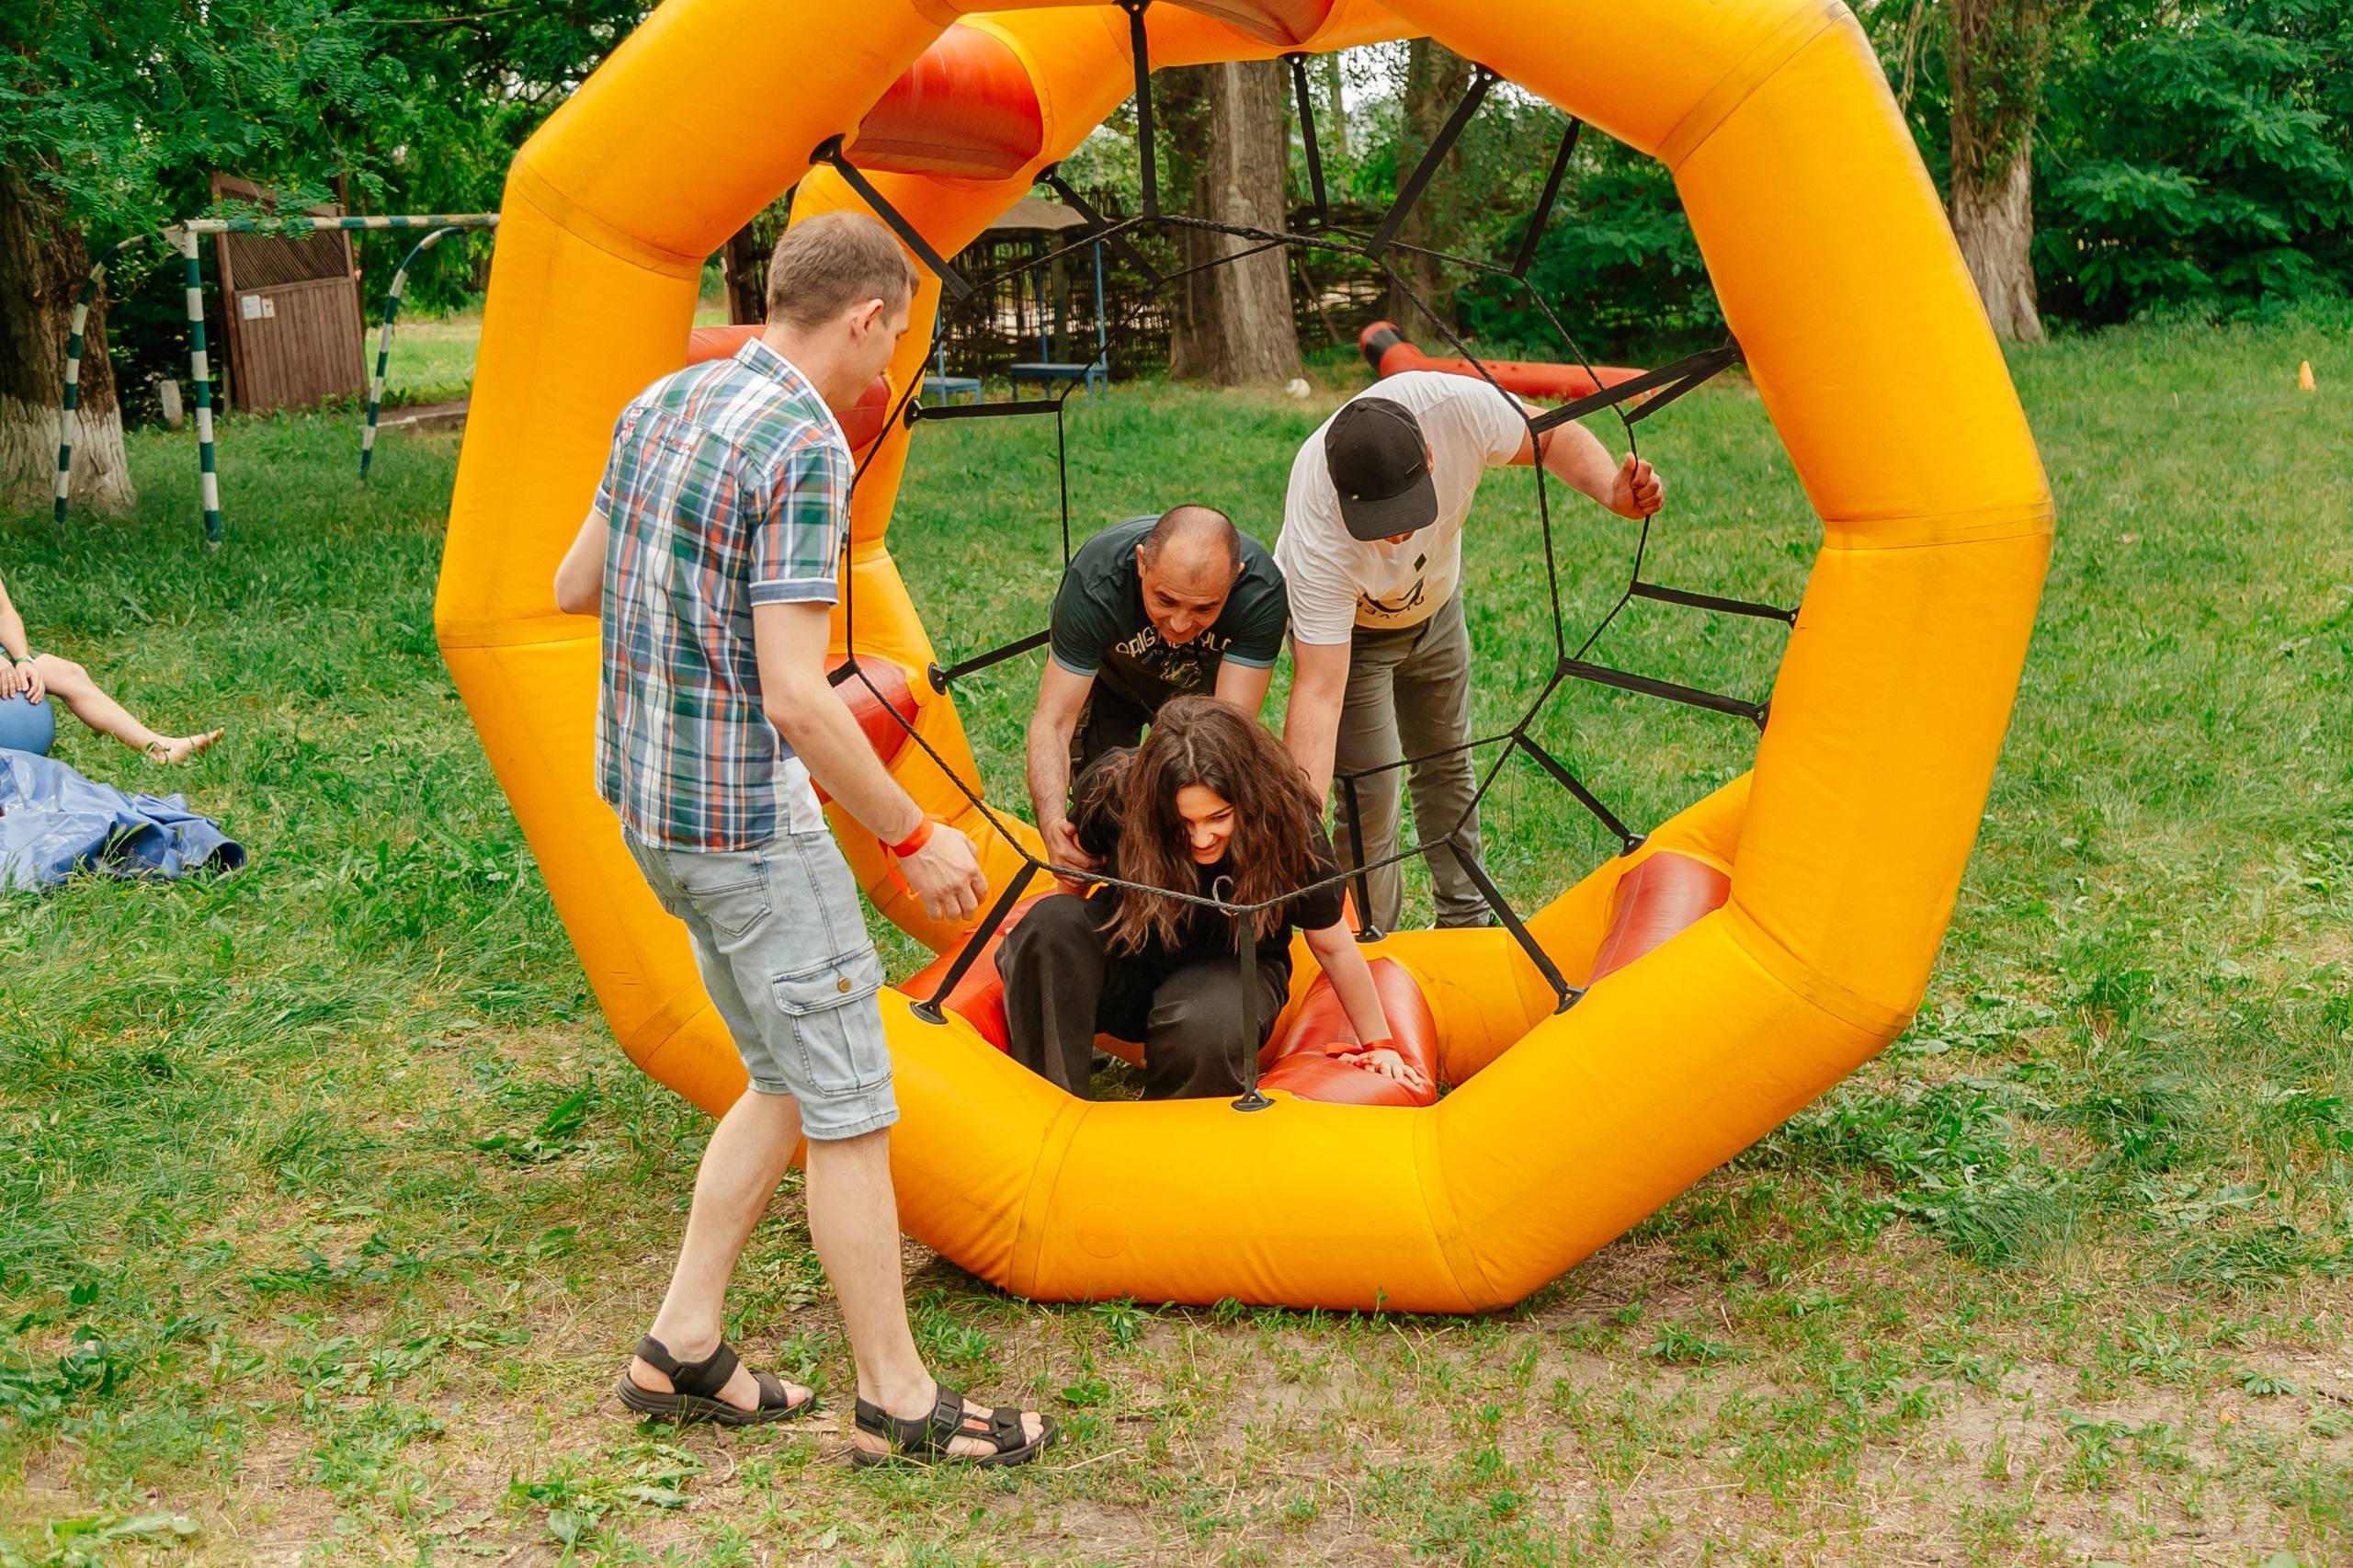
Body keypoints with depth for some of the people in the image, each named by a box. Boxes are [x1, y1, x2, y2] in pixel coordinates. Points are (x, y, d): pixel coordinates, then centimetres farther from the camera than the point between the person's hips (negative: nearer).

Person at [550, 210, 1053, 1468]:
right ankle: (897, 1402, 14)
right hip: (747, 815, -9)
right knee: (848, 1108, 2)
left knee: (789, 1081, 19)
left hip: (647, 798, 9)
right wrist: (915, 838, -13)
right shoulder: (803, 450, -19)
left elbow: (572, 585, 17)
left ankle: (681, 1349, 24)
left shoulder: (660, 405, 7)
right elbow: (797, 701, -23)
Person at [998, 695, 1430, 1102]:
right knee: (1051, 922, -32)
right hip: (1124, 963, 2)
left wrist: (1379, 1045, 1)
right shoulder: (1111, 791, -23)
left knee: (1204, 1028, -39)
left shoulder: (1289, 829, -24)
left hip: (1228, 970, -2)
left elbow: (1335, 948, -8)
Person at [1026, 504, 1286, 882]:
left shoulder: (1261, 591, -39)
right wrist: (1052, 822, -58)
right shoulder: (1095, 580, -41)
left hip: (1202, 685, 1)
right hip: (1107, 679, -1)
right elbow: (1053, 721, -40)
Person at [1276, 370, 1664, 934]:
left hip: (1435, 604, 5)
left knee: (1447, 766, 18)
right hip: (1346, 626, -5)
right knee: (1370, 793, -10)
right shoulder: (1319, 547, -45)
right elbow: (1319, 695, -43)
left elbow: (1551, 435, -16)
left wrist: (1613, 491, -35)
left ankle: (1466, 924, 36)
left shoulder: (1458, 407, -39)